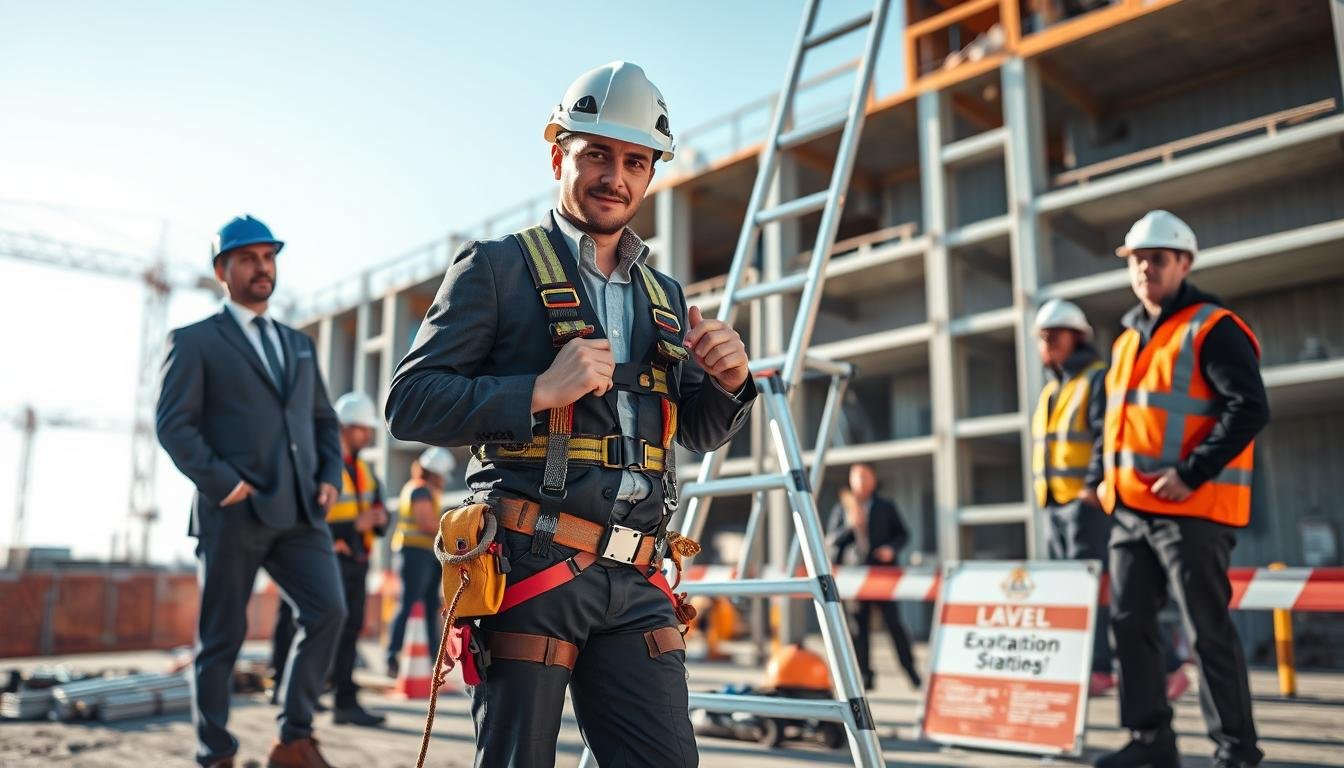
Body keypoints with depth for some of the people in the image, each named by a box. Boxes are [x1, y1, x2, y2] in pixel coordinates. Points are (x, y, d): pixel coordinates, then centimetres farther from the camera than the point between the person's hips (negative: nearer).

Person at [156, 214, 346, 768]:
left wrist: (330, 476, 6)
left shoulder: (298, 343, 22)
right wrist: (222, 482, -15)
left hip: (300, 511, 5)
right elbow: (174, 424, -4)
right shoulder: (195, 341, 5)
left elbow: (324, 420, 22)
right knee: (222, 638, 3)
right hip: (234, 511, -4)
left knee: (327, 611, -9)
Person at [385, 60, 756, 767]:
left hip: (634, 583, 5)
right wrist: (541, 390, -16)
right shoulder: (497, 267, 3)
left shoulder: (665, 298, 19)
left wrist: (729, 382, 1)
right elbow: (409, 403, -4)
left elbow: (699, 432, 23)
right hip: (529, 570, -4)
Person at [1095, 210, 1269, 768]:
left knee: (1206, 631, -1)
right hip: (1130, 509, 8)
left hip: (1191, 509, -8)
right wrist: (1105, 476, 13)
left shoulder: (1212, 328, -6)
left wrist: (1190, 475, -20)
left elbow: (1249, 409, -15)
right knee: (1129, 623, 9)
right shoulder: (1127, 340, 18)